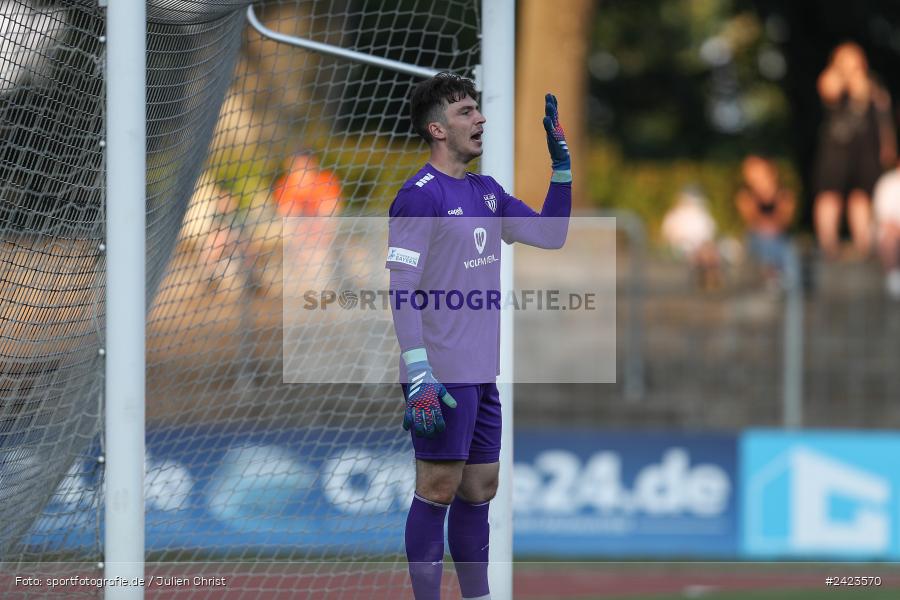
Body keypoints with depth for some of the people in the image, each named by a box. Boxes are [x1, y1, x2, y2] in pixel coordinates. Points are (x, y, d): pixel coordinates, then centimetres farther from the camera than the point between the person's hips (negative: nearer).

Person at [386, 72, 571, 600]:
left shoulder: (487, 193, 14)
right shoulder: (420, 195, -11)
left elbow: (551, 235, 21)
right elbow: (402, 289, -16)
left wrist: (562, 164, 12)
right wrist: (419, 376, -22)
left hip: (481, 373, 8)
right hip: (442, 374, -8)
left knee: (480, 488, 11)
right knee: (439, 487, -6)